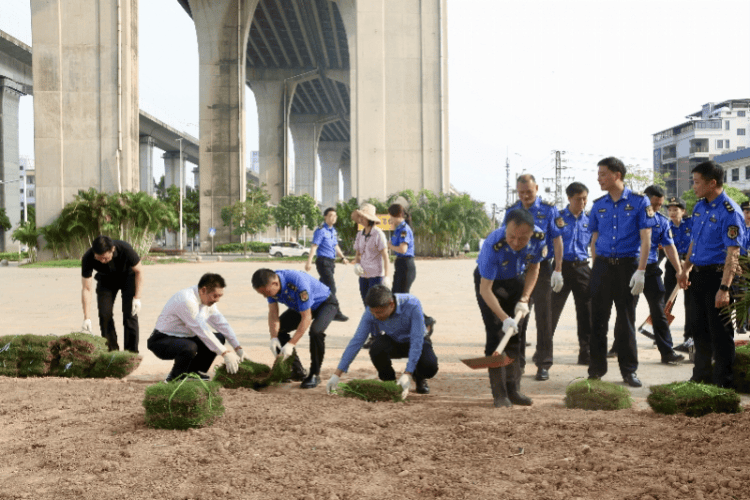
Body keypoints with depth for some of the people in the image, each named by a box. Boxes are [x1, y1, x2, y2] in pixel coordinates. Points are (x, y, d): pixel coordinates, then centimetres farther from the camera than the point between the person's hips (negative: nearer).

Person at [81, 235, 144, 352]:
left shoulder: (125, 249, -37)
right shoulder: (88, 258, -33)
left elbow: (139, 271, -19)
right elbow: (86, 289, -25)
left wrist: (137, 298, -22)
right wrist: (87, 318, -30)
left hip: (127, 276, -2)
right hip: (106, 280, 2)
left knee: (130, 313, -13)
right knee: (104, 314, -10)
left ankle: (131, 351, -7)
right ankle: (112, 350, 3)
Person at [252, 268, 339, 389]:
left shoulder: (297, 283, -41)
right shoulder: (270, 285, -19)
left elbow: (306, 317, -36)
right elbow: (273, 313, -11)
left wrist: (291, 344, -39)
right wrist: (274, 337, -26)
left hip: (325, 303, -8)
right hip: (300, 306, 8)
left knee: (316, 331, -34)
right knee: (278, 329, -3)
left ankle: (315, 374, -15)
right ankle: (297, 371, 9)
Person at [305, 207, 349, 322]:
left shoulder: (333, 231, 15)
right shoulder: (321, 231, -11)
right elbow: (314, 246, -17)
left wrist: (343, 257, 26)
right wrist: (309, 262, -24)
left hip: (331, 262, 8)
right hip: (323, 261, -8)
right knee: (331, 288, -10)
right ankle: (336, 313, -8)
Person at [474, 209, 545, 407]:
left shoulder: (539, 238, -25)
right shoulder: (493, 245, -38)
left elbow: (533, 268, -4)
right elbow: (485, 289, -32)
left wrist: (524, 299, -12)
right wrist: (504, 318, -39)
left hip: (516, 281, 4)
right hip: (490, 281, -4)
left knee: (515, 337, 3)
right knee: (496, 335, -12)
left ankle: (513, 390, 10)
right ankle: (499, 394, -8)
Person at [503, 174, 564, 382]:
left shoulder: (548, 210, -2)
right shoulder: (511, 211, 7)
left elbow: (557, 240, -2)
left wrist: (558, 270, -8)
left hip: (541, 268, -3)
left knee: (543, 316, -2)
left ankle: (543, 364, 3)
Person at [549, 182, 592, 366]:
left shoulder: (589, 220, 10)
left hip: (582, 268, 3)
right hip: (562, 266, -3)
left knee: (586, 312, 4)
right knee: (552, 310, -1)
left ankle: (586, 353, 12)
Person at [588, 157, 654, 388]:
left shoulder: (639, 202, -3)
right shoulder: (599, 205, 9)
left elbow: (645, 239, -7)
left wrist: (640, 271, -14)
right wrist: (596, 268, 7)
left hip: (627, 265, -3)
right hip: (602, 265, 3)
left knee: (626, 319, 3)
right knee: (598, 318, 4)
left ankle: (629, 370, 12)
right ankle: (596, 368, 13)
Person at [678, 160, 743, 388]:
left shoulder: (729, 212, -17)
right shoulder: (700, 207, 9)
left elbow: (732, 254, -22)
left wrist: (724, 288, -27)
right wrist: (685, 269, 18)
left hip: (717, 274, -8)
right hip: (699, 275, 8)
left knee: (720, 332, -1)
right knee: (700, 329, 17)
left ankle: (723, 381, 9)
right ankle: (701, 376, 30)